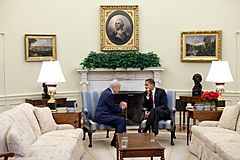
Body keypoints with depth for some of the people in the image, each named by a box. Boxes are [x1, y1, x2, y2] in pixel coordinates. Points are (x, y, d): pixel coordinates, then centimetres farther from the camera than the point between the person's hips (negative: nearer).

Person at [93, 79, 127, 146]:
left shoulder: (108, 92, 15)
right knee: (122, 120, -16)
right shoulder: (109, 94, -17)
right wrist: (122, 107, 3)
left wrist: (119, 105, 10)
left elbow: (112, 106, 23)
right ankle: (116, 141, -9)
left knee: (121, 119, 9)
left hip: (102, 115, 11)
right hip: (101, 116, -11)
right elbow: (114, 109, -15)